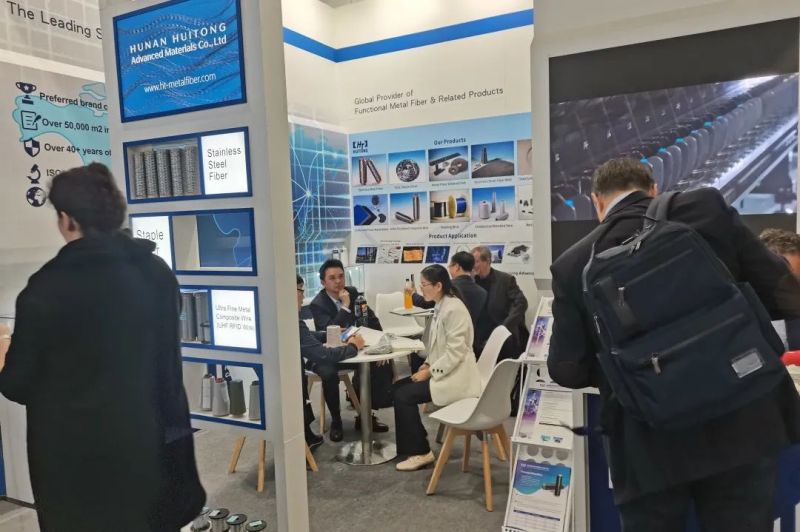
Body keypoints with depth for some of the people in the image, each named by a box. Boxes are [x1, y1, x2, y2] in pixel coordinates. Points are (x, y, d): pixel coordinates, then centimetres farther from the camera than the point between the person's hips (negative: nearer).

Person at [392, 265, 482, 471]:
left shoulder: (453, 308, -20)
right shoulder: (441, 307, 10)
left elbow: (456, 352, -24)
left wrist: (430, 372, -18)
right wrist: (427, 364, 5)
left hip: (455, 376, -10)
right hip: (442, 370, 10)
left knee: (403, 396, -14)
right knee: (398, 387, 6)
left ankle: (420, 452, 1)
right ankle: (414, 444, 15)